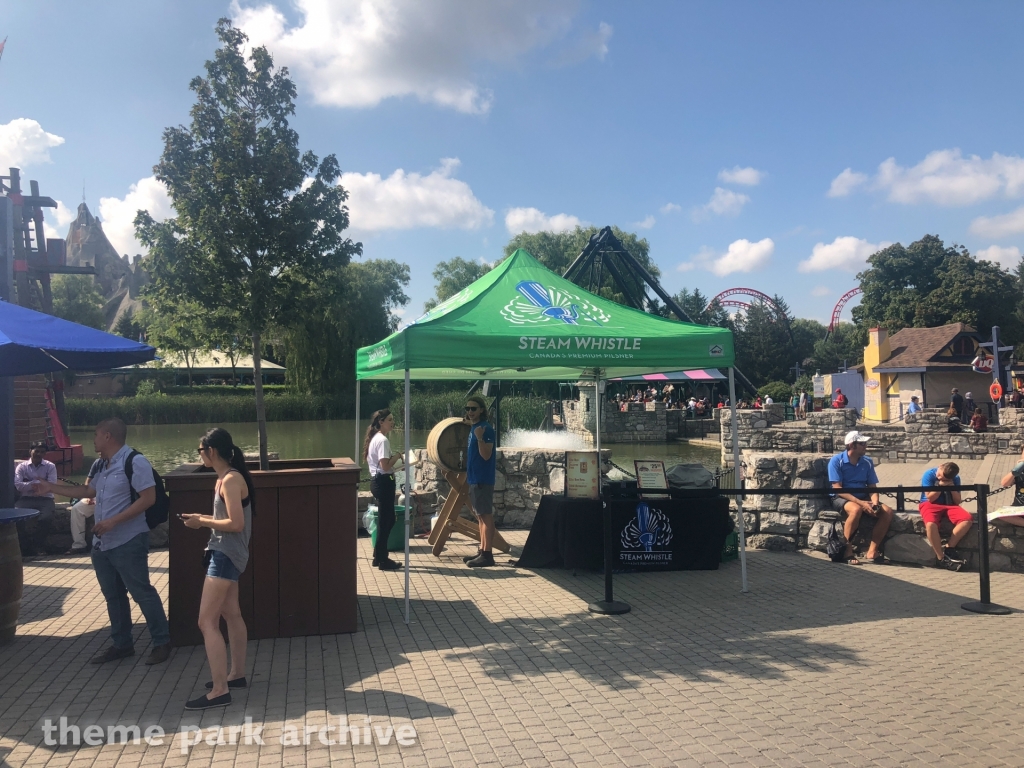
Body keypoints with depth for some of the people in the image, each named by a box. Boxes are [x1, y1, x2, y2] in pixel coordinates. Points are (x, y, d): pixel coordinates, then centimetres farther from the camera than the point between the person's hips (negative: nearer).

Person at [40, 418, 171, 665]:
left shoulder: (134, 461, -16)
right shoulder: (105, 465, 14)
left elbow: (148, 498, -22)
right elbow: (88, 492, 28)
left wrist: (113, 521, -24)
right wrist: (51, 487, 28)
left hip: (128, 542, -9)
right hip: (102, 543, 9)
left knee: (142, 592, -4)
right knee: (113, 596, 15)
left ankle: (162, 642, 7)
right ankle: (121, 644, 27)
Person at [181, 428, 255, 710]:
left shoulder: (232, 480, -19)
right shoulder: (224, 478, 11)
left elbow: (236, 523, -24)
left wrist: (202, 522, -15)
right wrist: (203, 518, 4)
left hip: (227, 555, -11)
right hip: (225, 553, 11)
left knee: (207, 622, -9)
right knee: (231, 614, 18)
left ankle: (219, 691, -7)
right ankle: (237, 674, 30)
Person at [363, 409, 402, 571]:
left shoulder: (375, 438, 15)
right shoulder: (382, 440, -17)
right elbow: (385, 466, -23)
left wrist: (396, 462, 14)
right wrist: (397, 456, -9)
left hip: (377, 481, 11)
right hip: (383, 482, -11)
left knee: (386, 520, 17)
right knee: (386, 521, -2)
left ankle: (379, 557, 23)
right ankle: (383, 560, 5)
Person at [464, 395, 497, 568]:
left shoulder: (486, 429, -14)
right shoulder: (473, 428, 14)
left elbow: (486, 455, -21)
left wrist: (480, 437, -31)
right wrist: (467, 476, 20)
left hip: (483, 479, -10)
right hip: (474, 478, 10)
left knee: (486, 516, -6)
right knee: (480, 516, 12)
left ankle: (487, 555, -4)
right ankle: (482, 551, 18)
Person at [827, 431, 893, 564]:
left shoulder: (867, 462, 7)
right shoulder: (836, 461, -10)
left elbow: (872, 487, 8)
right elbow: (837, 489, -16)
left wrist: (875, 503, -15)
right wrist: (860, 502, -25)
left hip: (863, 498, 6)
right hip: (841, 498, -6)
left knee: (887, 512, -18)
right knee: (856, 509, -38)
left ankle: (872, 551, -12)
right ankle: (847, 551, -26)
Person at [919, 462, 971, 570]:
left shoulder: (955, 479, 2)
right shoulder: (929, 475, -10)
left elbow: (957, 501, 1)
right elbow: (930, 498, -11)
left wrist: (951, 487, -12)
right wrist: (941, 486, -19)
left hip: (949, 504, 4)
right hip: (930, 504, -4)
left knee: (967, 518, -28)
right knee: (931, 524, -38)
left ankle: (949, 548, -17)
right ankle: (941, 559, -25)